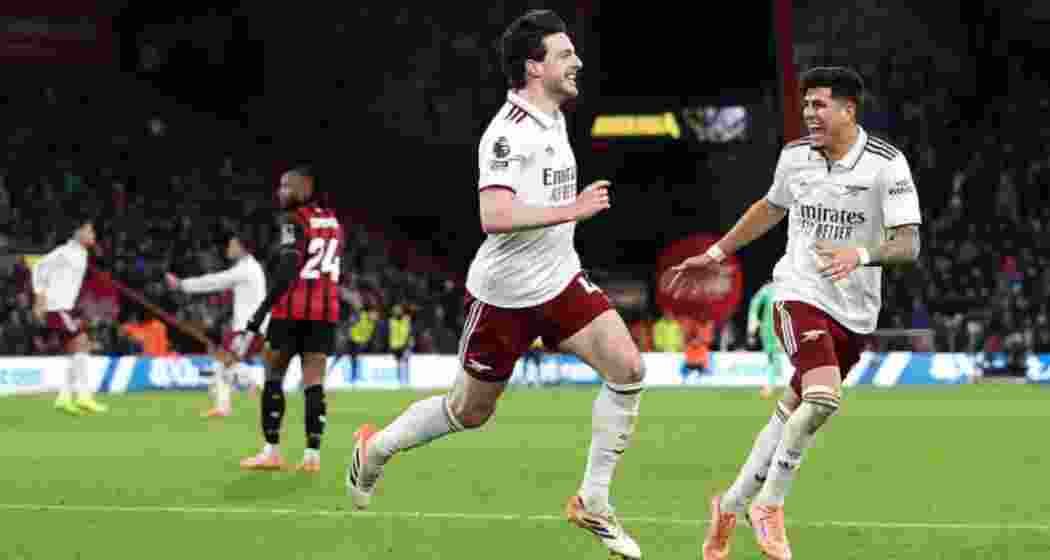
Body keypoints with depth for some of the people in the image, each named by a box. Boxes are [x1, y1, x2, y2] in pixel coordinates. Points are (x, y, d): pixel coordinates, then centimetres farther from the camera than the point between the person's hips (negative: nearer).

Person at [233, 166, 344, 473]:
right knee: (314, 382, 3)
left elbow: (287, 273, -17)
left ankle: (271, 451, 6)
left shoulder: (295, 221, -8)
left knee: (273, 377, 7)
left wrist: (257, 320, -19)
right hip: (326, 310, 6)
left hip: (292, 310, -6)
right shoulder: (333, 222, 15)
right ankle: (313, 454, -4)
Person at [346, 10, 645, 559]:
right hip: (504, 293, -7)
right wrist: (570, 210, -34)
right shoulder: (508, 133, -22)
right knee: (469, 412, 8)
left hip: (560, 281, 7)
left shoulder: (554, 119, 7)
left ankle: (593, 502, -5)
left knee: (627, 368, -13)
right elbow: (494, 218, -34)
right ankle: (375, 448, 35)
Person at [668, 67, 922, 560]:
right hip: (799, 294, -1)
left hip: (854, 312, 1)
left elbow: (908, 243, -16)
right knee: (823, 397, -25)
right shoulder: (794, 156, 2)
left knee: (792, 416, 8)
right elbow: (770, 208, 22)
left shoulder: (887, 164, -9)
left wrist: (861, 254, -35)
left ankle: (730, 507, 27)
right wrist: (715, 254, 26)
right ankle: (769, 505, -10)